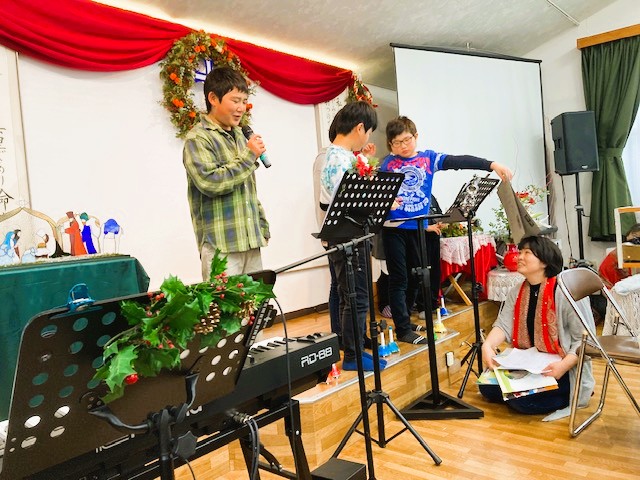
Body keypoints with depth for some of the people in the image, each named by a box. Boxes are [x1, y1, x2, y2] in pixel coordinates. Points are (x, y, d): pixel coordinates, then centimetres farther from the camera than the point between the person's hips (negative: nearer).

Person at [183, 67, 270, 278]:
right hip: (221, 244, -7)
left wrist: (262, 227, 18)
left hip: (251, 241, 7)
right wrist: (249, 156, -10)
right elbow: (210, 182, -19)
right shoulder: (197, 138, -5)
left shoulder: (239, 136, 18)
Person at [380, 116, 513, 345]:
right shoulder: (388, 163, 0)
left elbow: (459, 161, -9)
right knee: (399, 279, 0)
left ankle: (404, 319, 30)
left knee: (415, 277, 12)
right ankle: (403, 329, 7)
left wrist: (492, 165, -19)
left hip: (418, 228, 3)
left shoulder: (428, 158, 3)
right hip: (394, 228, -3)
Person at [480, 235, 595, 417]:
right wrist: (488, 346, -26)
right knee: (487, 386, -4)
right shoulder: (517, 292, 5)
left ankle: (569, 399, 2)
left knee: (521, 400, -24)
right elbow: (503, 325, -6)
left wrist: (564, 365, -32)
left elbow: (585, 339, -18)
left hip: (561, 370, -7)